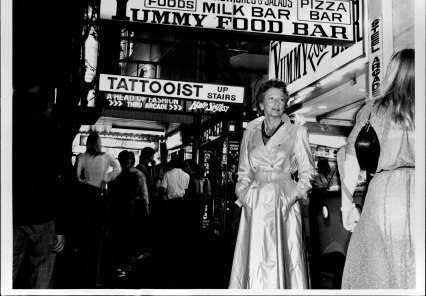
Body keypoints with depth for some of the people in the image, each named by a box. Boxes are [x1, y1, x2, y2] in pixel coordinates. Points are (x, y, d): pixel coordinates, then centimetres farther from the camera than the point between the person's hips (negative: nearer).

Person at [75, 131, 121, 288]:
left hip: (86, 195, 0)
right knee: (98, 235, 7)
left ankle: (86, 279, 8)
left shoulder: (82, 157, -1)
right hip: (101, 196, 0)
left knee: (85, 235, 6)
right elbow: (118, 168, -10)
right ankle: (95, 277, 9)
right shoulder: (106, 157, 1)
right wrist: (106, 179, -1)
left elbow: (77, 174, -11)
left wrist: (82, 181, 8)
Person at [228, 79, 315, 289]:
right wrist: (243, 195, 3)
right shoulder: (250, 132, 14)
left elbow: (307, 173, 6)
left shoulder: (297, 133, 6)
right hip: (255, 204, 2)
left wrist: (294, 195, -8)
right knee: (253, 261, -1)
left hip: (284, 203, -2)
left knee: (282, 260, -5)